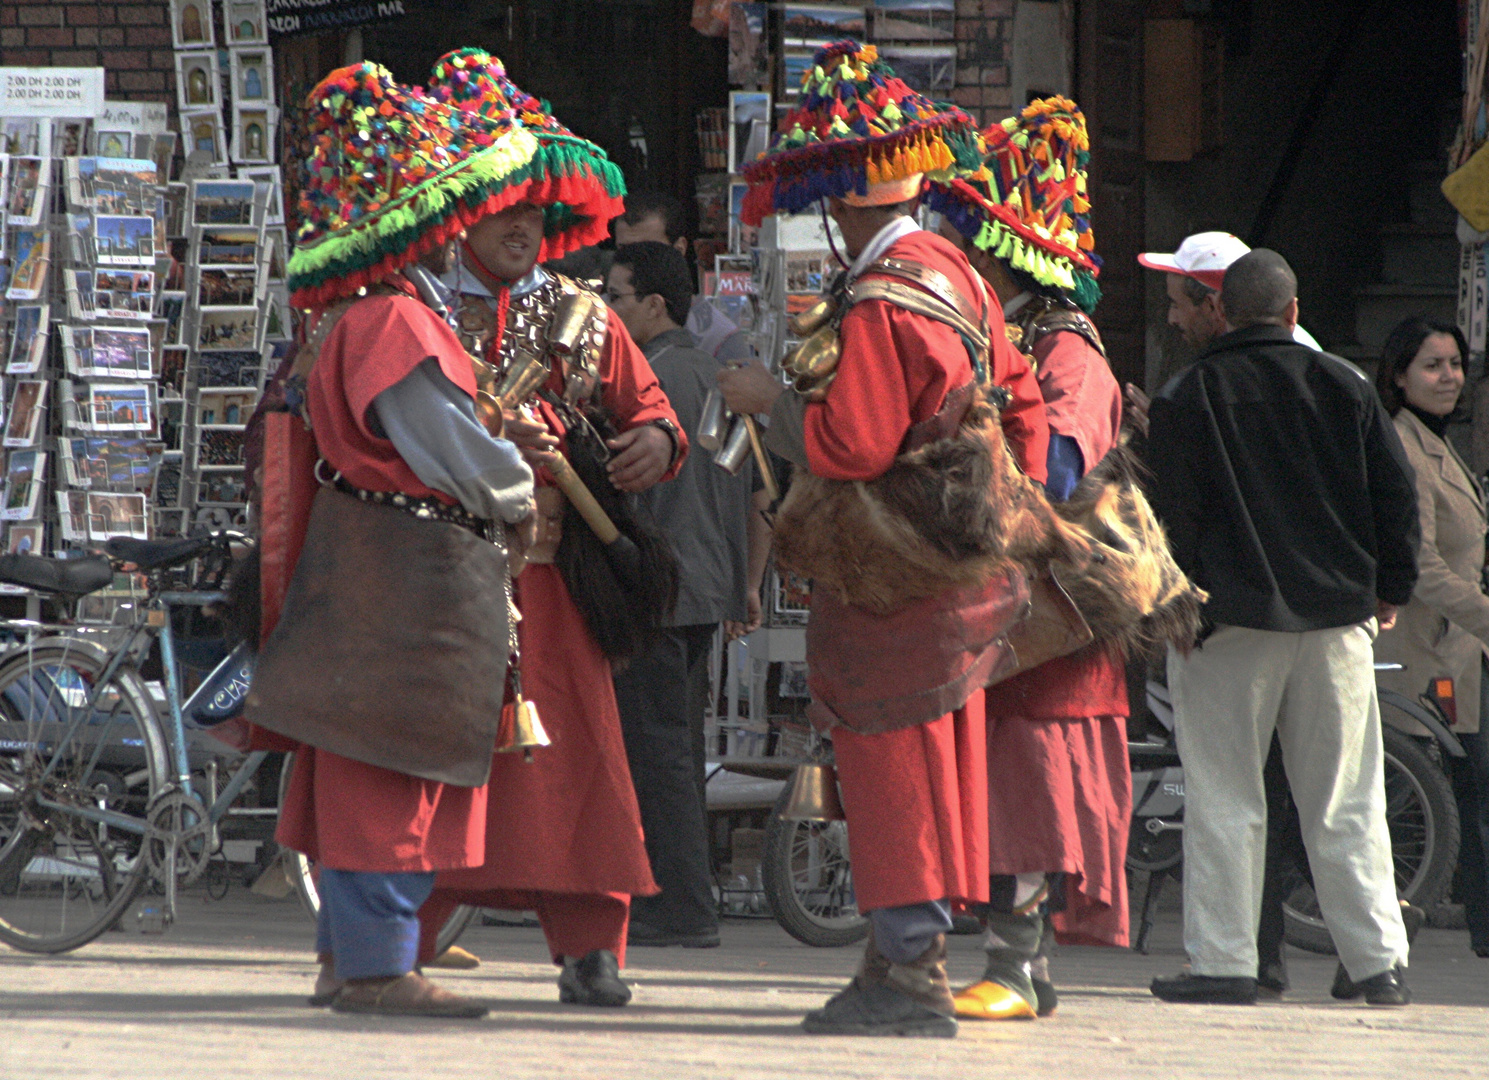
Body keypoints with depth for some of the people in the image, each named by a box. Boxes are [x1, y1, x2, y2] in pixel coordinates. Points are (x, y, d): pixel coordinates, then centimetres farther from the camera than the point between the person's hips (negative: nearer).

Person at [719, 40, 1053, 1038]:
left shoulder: (881, 300, -21)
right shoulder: (955, 272, 8)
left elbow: (853, 443, -23)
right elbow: (1018, 403, 15)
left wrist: (772, 399, -9)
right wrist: (1014, 515, 21)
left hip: (891, 580, -9)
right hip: (960, 569, 9)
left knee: (892, 766, -3)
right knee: (930, 761, 14)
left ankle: (911, 971, -1)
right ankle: (913, 959, 20)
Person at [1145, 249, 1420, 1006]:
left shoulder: (1187, 398, -4)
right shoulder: (1343, 387, 6)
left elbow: (1175, 513, -7)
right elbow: (1395, 491, 8)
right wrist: (1391, 589, 17)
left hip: (1231, 621, -3)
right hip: (1337, 618, 3)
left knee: (1224, 801, 2)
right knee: (1346, 802, 7)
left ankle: (1222, 960, -2)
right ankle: (1378, 961, 5)